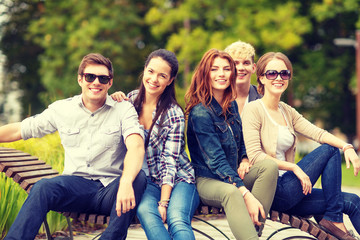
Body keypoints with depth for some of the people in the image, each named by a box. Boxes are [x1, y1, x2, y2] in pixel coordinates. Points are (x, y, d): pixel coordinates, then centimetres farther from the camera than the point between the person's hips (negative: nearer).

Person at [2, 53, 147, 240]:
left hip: (111, 188, -1)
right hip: (76, 184, 1)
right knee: (43, 187, -30)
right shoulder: (61, 109, 10)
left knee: (139, 177, -33)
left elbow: (136, 147, -17)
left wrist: (126, 183, -37)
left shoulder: (124, 109, 1)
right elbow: (19, 130, 17)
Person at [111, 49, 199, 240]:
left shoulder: (174, 115, -8)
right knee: (145, 211, -33)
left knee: (178, 221, -33)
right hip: (146, 181, 3)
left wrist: (163, 203, -22)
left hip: (178, 180, -2)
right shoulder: (132, 99, 4)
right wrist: (114, 103, -2)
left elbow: (170, 162, -11)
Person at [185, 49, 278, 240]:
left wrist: (244, 161, -1)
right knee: (231, 193, -40)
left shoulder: (231, 105, 8)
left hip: (234, 176, 7)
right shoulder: (200, 113, -16)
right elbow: (216, 160, -22)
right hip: (207, 180, -7)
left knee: (270, 166, -21)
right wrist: (246, 194, -31)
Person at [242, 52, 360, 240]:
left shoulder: (287, 111, 16)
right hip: (273, 192, -7)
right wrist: (295, 167, -20)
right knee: (329, 150, -10)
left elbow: (318, 133, 2)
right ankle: (333, 219, -5)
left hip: (287, 192, 7)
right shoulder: (254, 109, -7)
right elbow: (255, 156, -17)